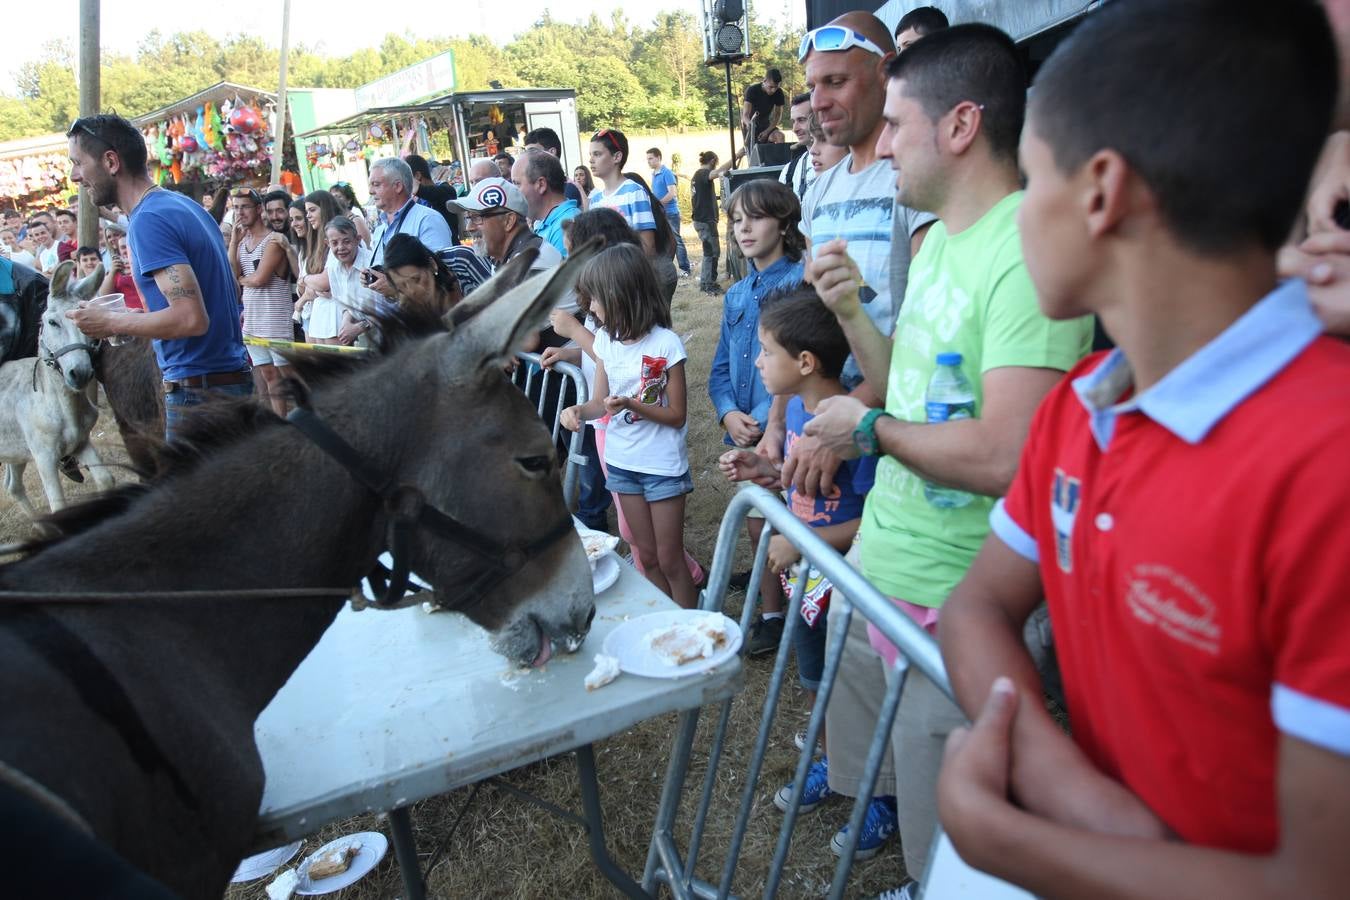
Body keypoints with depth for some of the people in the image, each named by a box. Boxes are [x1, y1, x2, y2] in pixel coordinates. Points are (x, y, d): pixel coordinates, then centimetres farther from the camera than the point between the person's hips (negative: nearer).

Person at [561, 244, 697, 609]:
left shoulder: (665, 343, -18)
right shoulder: (605, 339, 0)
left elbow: (676, 414, -13)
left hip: (663, 464, -6)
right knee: (647, 557, 17)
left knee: (670, 561, 5)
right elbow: (602, 400, 5)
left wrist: (632, 405, -28)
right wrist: (579, 411, -17)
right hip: (622, 461, 6)